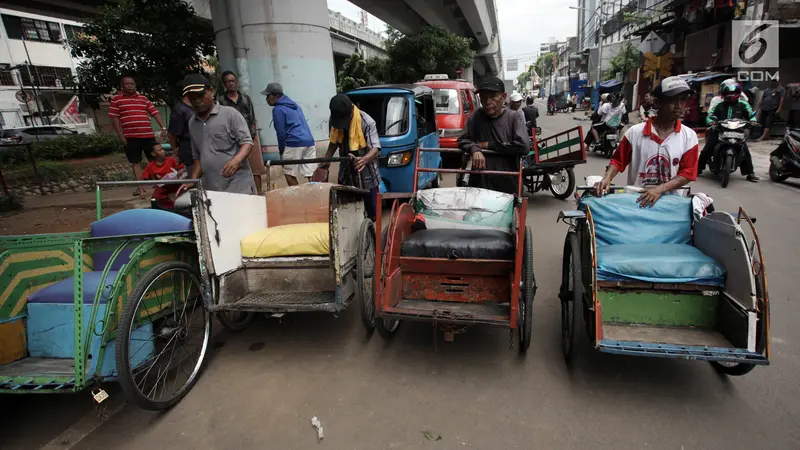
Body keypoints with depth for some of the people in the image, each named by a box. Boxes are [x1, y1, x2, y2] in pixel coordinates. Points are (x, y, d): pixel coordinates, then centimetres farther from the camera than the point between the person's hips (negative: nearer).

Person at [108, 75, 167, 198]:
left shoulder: (143, 98, 13)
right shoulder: (116, 99, 3)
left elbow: (155, 113, 6)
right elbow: (115, 118, 0)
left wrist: (163, 128, -8)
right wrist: (121, 136, -6)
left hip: (148, 135, 2)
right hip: (131, 137, -2)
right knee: (135, 162, 4)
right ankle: (141, 188, 10)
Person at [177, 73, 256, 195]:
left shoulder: (230, 113, -1)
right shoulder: (192, 123, 17)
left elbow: (247, 142, -7)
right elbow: (197, 157, 23)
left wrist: (236, 160, -26)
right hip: (211, 190, 5)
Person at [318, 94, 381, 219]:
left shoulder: (367, 122, -23)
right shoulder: (333, 119, -4)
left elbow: (376, 149, -29)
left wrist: (364, 160, -49)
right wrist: (326, 160, 6)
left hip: (366, 176, -5)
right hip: (346, 174, 5)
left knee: (372, 213, 3)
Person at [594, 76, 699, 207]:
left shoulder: (689, 136, -1)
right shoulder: (635, 132, -5)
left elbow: (687, 173, -3)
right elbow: (617, 161, 2)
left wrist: (660, 189, -17)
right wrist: (607, 179, -17)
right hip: (634, 200, -1)